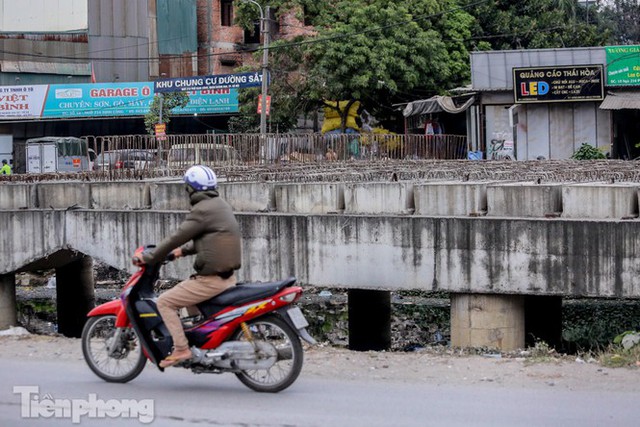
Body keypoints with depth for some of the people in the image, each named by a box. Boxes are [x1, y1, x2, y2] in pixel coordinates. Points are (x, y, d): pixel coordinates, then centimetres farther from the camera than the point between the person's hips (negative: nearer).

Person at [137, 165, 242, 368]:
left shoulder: (202, 210, -16)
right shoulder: (221, 205, 12)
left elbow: (176, 238, -14)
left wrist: (148, 258, -4)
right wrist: (184, 250, 26)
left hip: (211, 280, -10)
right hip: (228, 276, 10)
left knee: (165, 302, -4)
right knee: (187, 294, 32)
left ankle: (181, 348, -9)